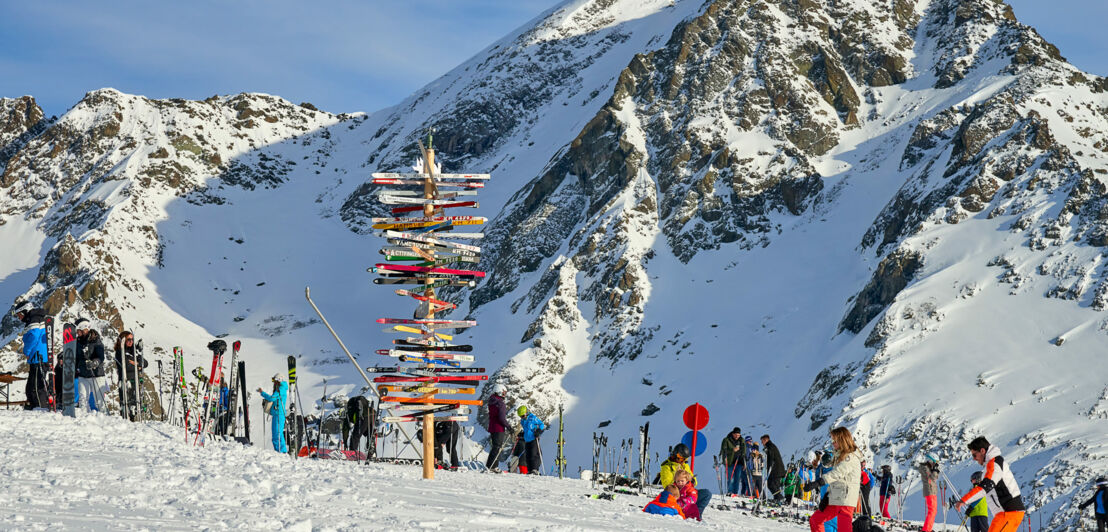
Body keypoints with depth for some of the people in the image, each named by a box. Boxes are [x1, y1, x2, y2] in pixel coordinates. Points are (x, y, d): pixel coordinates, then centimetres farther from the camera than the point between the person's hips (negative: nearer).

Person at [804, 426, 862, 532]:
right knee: (814, 520, 14)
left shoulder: (851, 457, -11)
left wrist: (817, 483, -33)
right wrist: (826, 497, 12)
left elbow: (837, 473, -25)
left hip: (846, 500, -10)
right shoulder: (839, 456, 19)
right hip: (834, 500, 10)